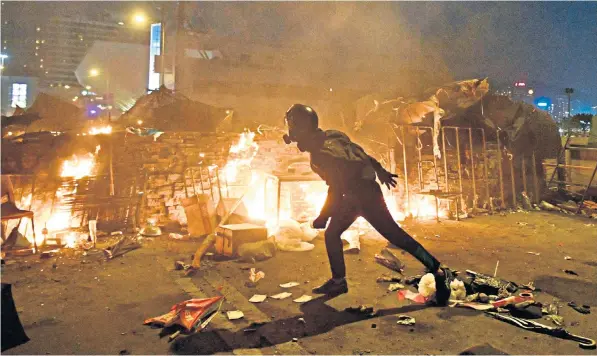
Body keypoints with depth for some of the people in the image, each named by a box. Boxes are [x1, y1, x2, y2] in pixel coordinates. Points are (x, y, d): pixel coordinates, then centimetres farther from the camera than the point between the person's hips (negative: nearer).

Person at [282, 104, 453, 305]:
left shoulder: (321, 153, -23)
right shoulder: (330, 137, 5)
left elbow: (336, 190, -24)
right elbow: (361, 153, 14)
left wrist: (323, 217, -13)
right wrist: (381, 172, 24)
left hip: (365, 194, -10)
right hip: (355, 193, 10)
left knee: (394, 235, -3)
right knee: (331, 235, 13)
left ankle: (439, 273, 6)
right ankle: (338, 281, 23)